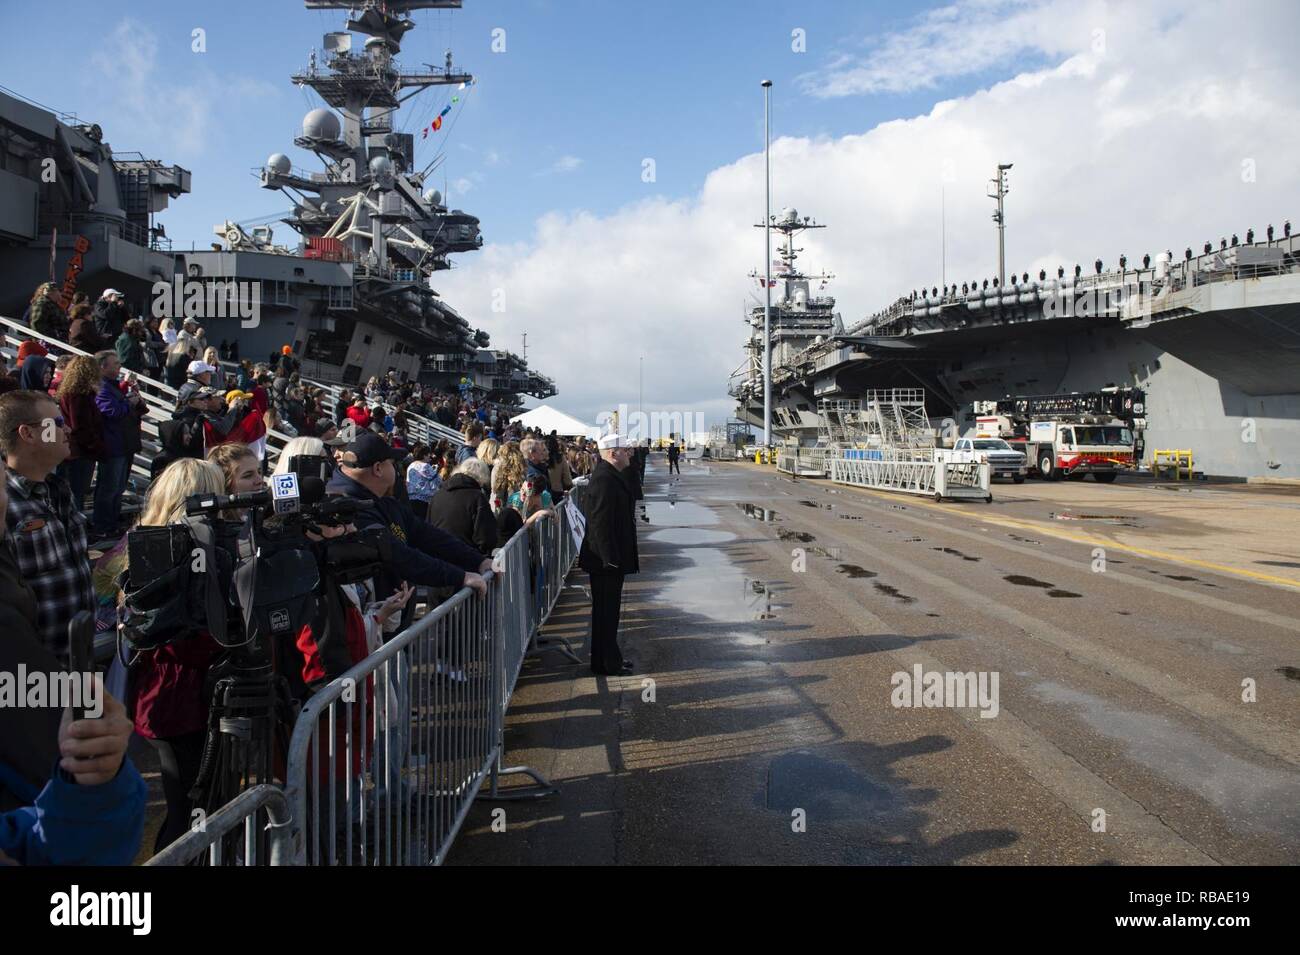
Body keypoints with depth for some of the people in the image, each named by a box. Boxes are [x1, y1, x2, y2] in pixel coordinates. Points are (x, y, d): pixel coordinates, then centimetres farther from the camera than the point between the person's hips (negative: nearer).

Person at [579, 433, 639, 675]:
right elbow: (601, 523, -25)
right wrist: (610, 558, -24)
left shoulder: (610, 476, 13)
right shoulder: (604, 479, -20)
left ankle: (609, 657, 28)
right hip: (606, 557, -10)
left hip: (610, 557, 10)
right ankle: (605, 663, 9)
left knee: (608, 609, 17)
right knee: (606, 610, 0)